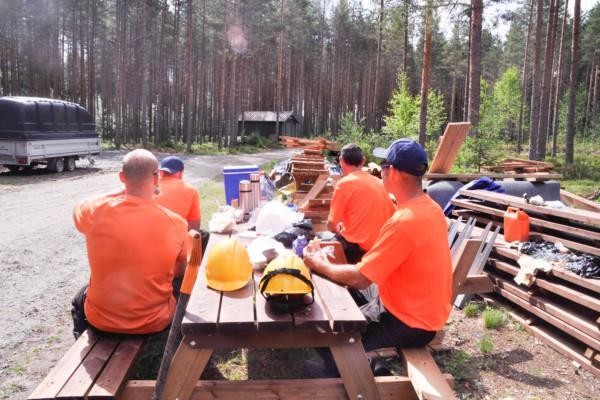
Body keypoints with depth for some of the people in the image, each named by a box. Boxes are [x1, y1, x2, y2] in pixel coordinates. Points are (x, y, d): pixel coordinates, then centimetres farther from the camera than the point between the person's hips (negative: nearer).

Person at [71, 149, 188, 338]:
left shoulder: (96, 210, -17)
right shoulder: (176, 223, -18)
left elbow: (77, 210, 10)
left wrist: (122, 192, 5)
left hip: (101, 319, 1)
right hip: (154, 323, -1)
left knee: (81, 299, 35)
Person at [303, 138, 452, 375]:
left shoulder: (404, 222, -29)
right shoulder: (430, 209, 1)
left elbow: (360, 279, -25)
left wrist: (320, 265, -9)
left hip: (412, 325, -9)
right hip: (425, 313, 9)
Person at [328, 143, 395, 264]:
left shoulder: (344, 183, -9)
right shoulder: (379, 182, 8)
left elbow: (331, 226, -8)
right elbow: (392, 215, 17)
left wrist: (339, 229, 16)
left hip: (359, 247, -7)